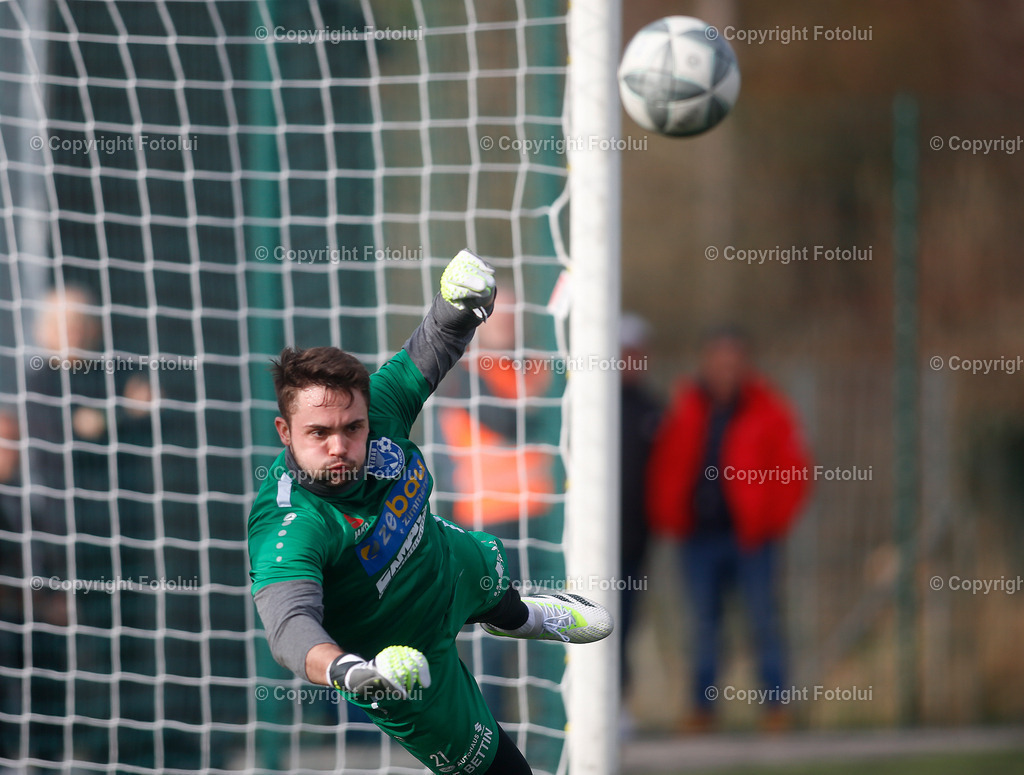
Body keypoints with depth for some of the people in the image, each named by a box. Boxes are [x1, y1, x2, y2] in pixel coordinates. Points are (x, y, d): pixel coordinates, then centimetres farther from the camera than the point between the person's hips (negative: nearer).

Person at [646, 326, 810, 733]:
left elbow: (793, 472, 0)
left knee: (763, 619, -4)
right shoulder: (687, 410, 9)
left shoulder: (767, 411, 1)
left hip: (750, 536, -3)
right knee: (703, 620, 6)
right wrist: (666, 517, 1)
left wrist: (769, 522, -7)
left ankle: (775, 704, 1)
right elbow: (664, 467, 14)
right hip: (699, 535, 3)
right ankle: (703, 705, 11)